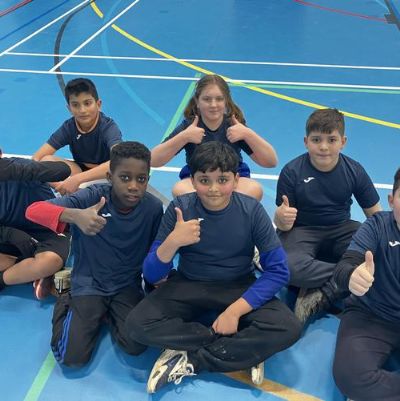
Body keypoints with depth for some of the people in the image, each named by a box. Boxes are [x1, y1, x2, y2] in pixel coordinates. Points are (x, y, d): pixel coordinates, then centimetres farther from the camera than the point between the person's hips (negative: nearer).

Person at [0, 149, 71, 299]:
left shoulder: (16, 165, -22)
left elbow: (64, 170, -38)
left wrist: (14, 170, -46)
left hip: (47, 234, -4)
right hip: (13, 239, 4)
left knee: (50, 261, -37)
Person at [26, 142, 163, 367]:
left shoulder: (153, 207, -14)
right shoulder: (92, 196, -21)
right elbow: (33, 210, -31)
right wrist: (75, 215, -48)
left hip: (128, 286, 2)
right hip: (89, 285, -1)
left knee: (136, 346, -20)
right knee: (72, 357, -13)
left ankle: (109, 313, 12)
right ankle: (66, 304, 17)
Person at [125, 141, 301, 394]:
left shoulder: (251, 210, -14)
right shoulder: (180, 208, -13)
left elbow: (278, 271, -14)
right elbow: (152, 275, -14)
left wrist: (236, 309, -23)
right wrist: (172, 242, -34)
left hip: (239, 288, 0)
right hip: (189, 286, 1)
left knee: (288, 328, -27)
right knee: (138, 324, -26)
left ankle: (188, 362, -18)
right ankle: (244, 351, -19)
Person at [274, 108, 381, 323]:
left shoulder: (354, 171, -5)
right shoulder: (291, 172, -13)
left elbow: (375, 214, 1)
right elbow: (284, 225, -12)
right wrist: (281, 219, -37)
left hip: (340, 229, 3)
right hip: (302, 230, -3)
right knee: (288, 267, -36)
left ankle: (322, 294, -20)